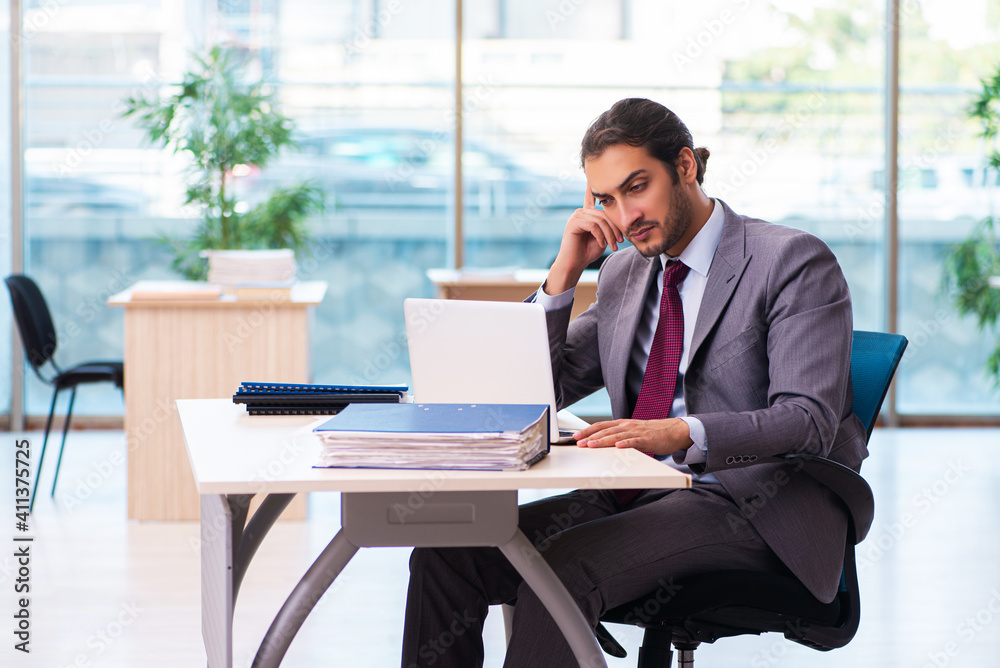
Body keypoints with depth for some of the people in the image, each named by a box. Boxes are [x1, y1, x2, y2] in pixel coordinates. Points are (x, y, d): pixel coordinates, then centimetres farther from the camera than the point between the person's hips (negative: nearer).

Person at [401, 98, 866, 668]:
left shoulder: (795, 262, -4)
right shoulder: (625, 272, 18)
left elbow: (809, 421, -16)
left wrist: (682, 434, -32)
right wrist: (565, 272, 3)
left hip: (747, 506, -7)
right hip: (633, 496, 7)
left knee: (563, 567, -32)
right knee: (445, 555, -15)